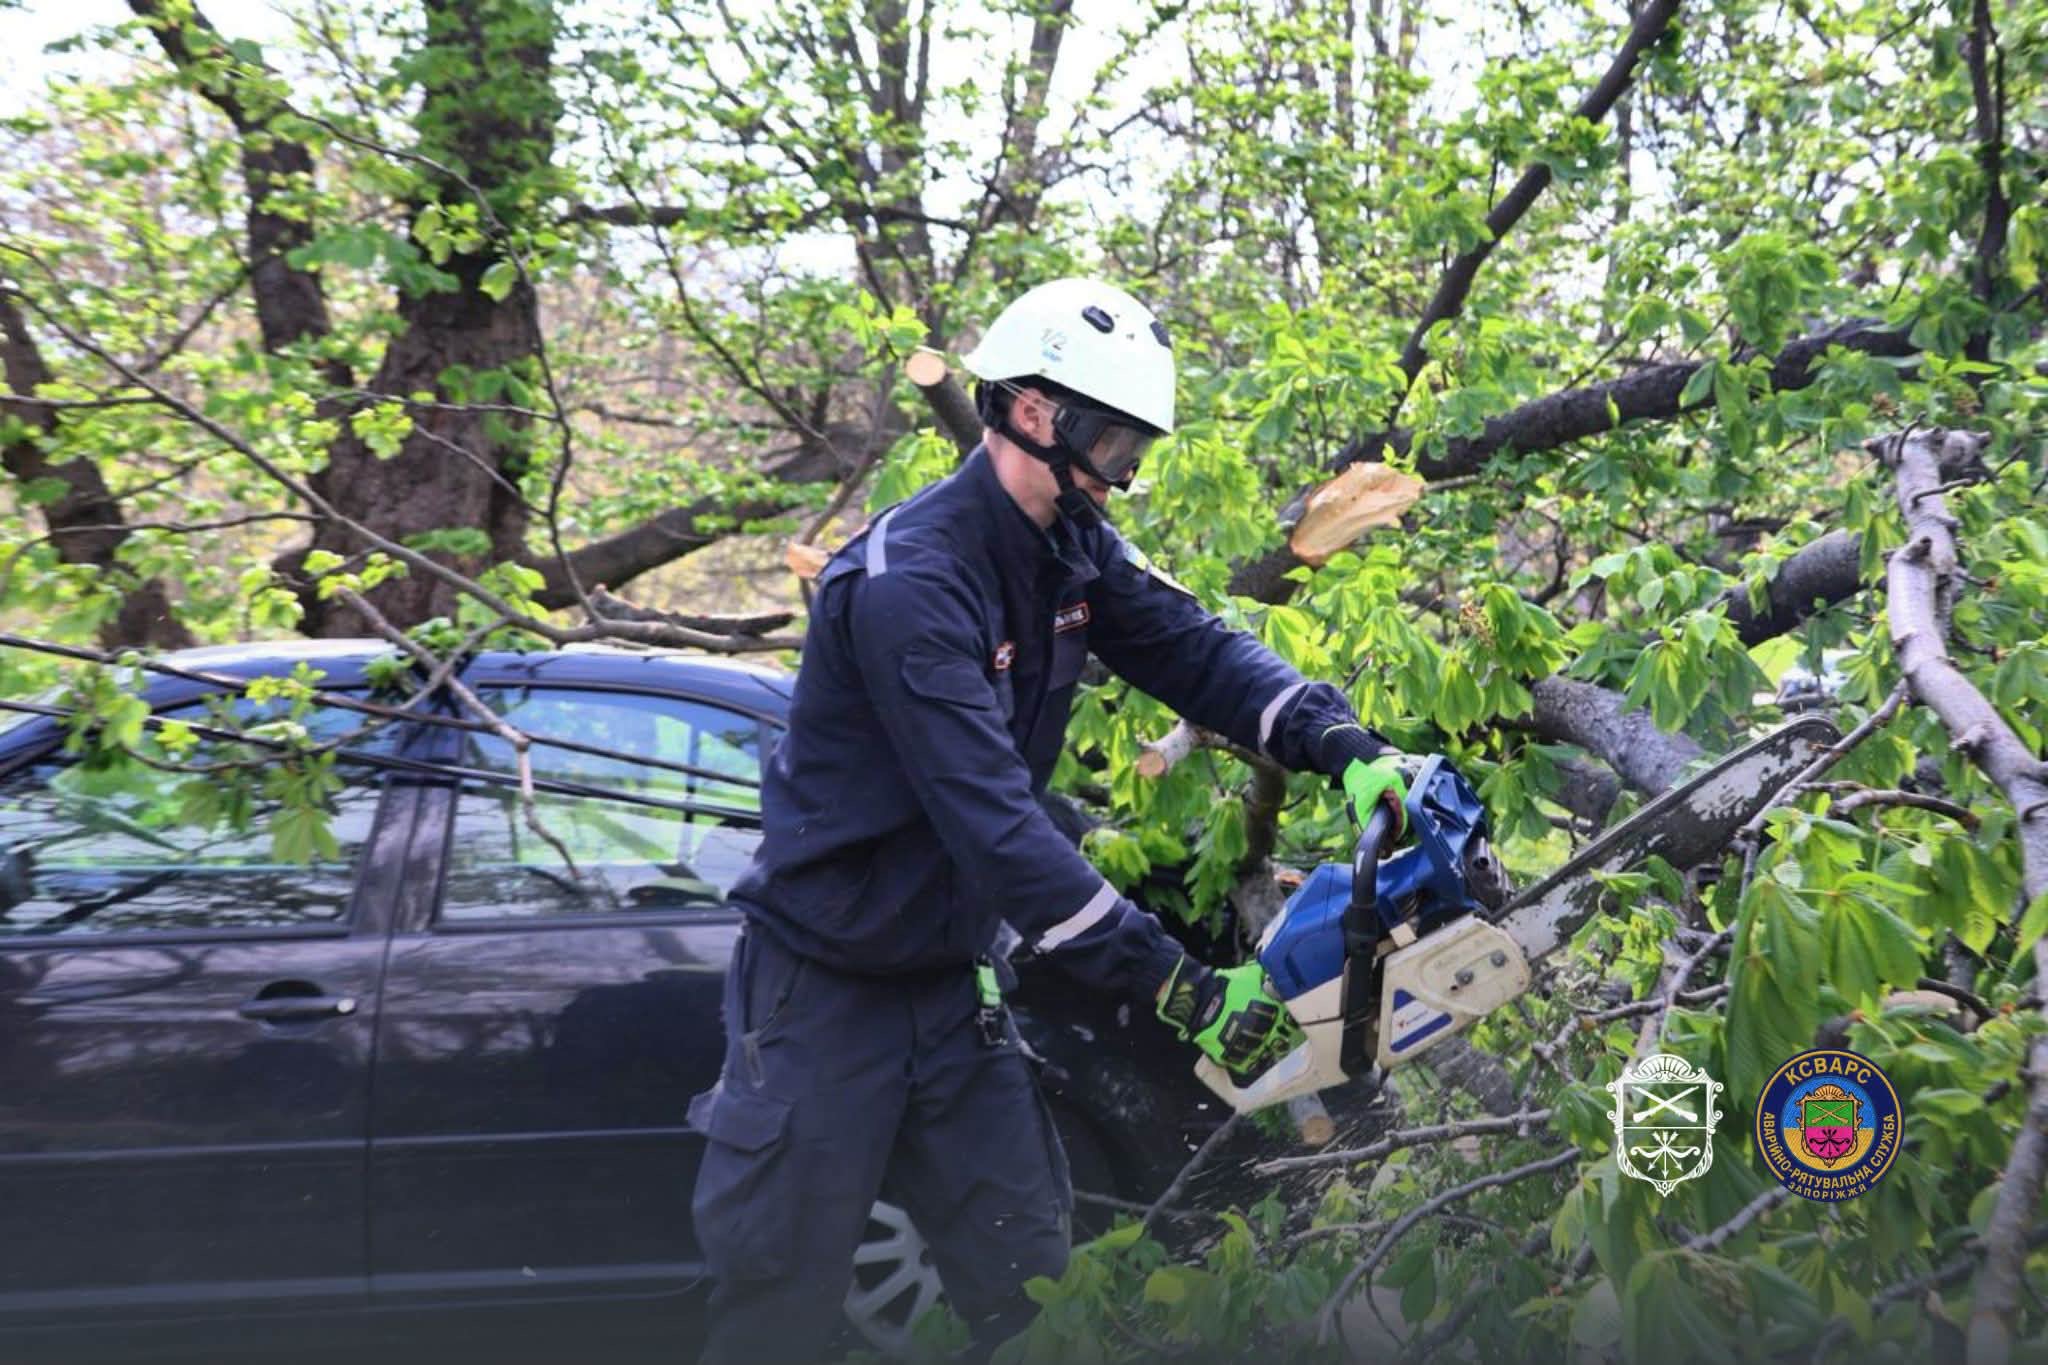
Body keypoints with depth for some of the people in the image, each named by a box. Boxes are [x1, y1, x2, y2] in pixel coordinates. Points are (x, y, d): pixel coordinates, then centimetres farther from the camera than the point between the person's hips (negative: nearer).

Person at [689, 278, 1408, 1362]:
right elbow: (995, 824, -32)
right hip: (826, 989, -8)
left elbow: (1197, 653, -3)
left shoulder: (1074, 551, 0)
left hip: (951, 979, 8)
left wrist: (1347, 746, -23)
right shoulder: (911, 580, -27)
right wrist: (1178, 987, -33)